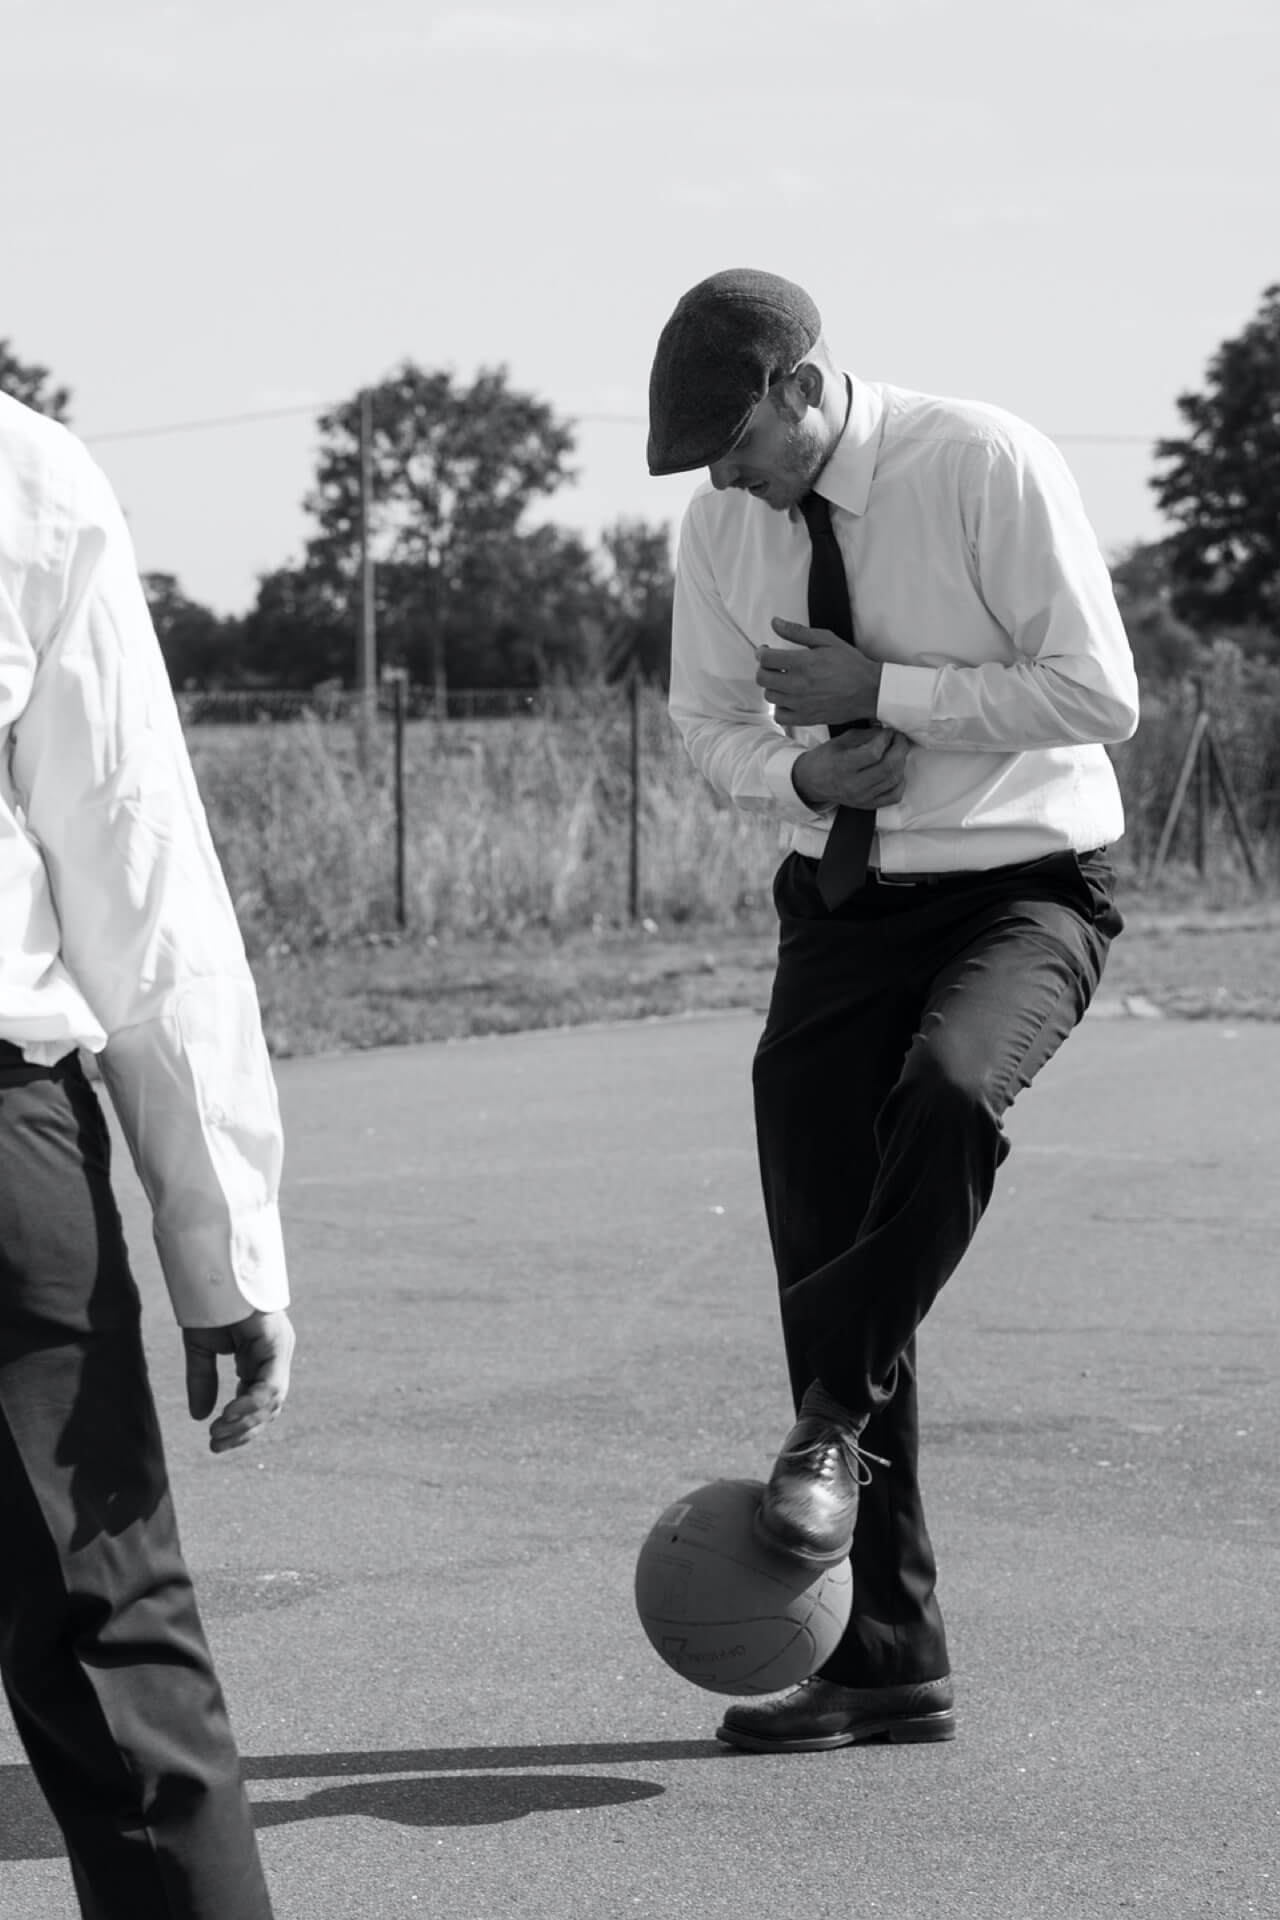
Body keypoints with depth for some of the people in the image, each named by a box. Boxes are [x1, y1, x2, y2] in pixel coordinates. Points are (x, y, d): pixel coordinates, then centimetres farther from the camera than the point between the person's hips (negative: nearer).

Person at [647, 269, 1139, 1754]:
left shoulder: (989, 468, -16)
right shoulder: (721, 525, -1)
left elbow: (1099, 696, -17)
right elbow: (707, 724, 12)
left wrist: (881, 693, -19)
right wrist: (799, 769, -10)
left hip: (1023, 889, -5)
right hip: (843, 898, 5)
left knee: (946, 1086, -38)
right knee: (818, 1256, 2)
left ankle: (835, 1429, -20)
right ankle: (883, 1665, 10)